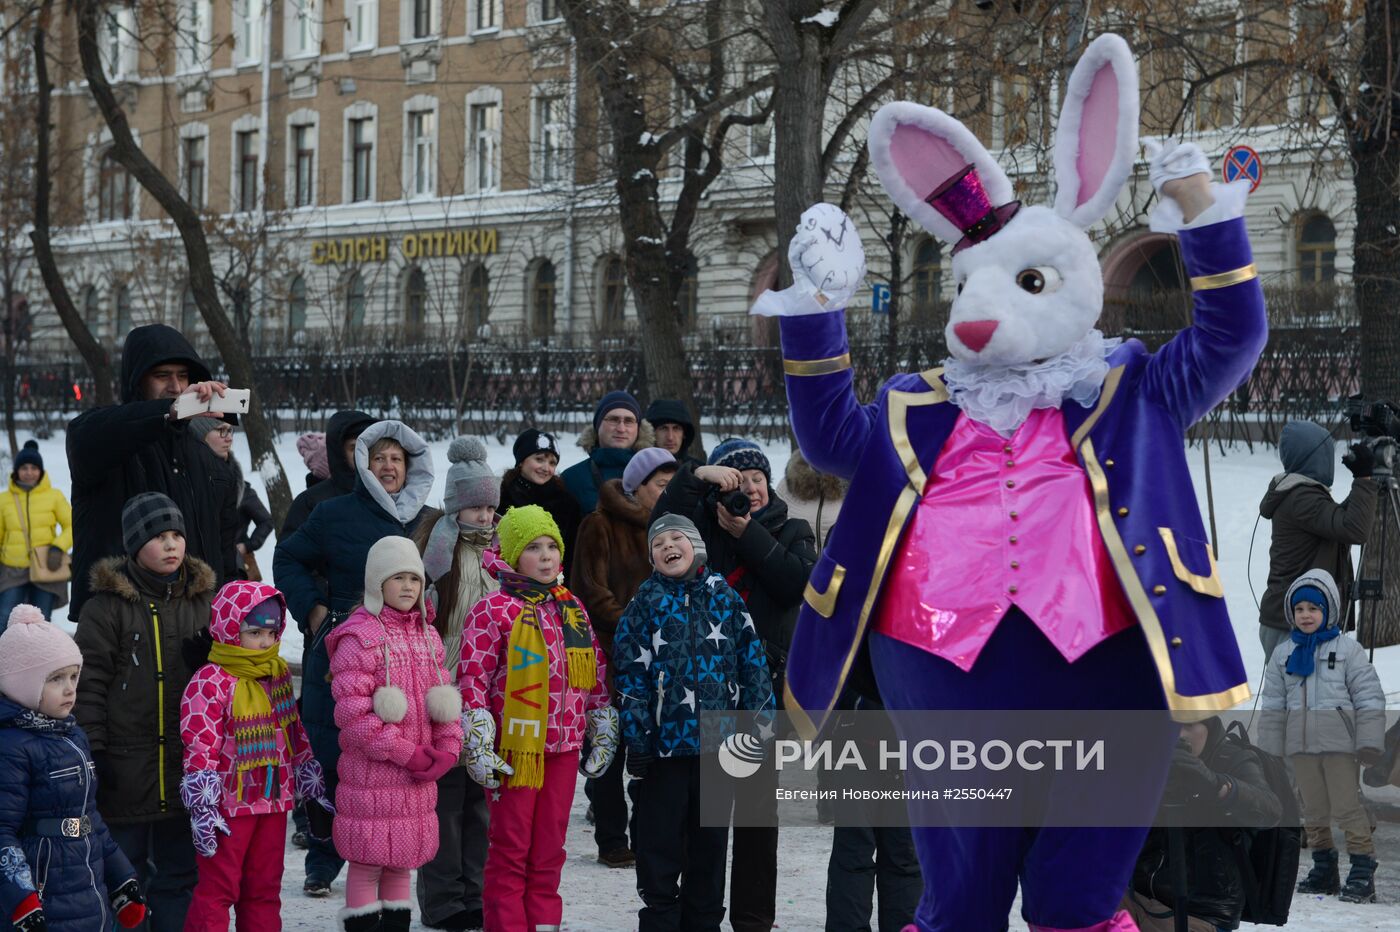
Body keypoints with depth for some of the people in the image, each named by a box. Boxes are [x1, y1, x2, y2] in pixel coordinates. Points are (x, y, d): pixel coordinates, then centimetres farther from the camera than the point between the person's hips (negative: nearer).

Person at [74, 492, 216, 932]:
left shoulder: (201, 600, 8)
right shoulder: (107, 606, -6)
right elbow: (89, 682, -6)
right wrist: (93, 752, -12)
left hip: (185, 763, 4)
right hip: (126, 765, -4)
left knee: (179, 872, 9)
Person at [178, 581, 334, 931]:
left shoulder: (280, 674, 9)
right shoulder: (211, 682, -15)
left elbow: (295, 734, 19)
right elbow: (200, 748, -18)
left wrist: (312, 785, 20)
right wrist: (201, 808, -21)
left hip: (273, 799, 7)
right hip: (229, 806, -7)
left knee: (264, 889, 14)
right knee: (218, 889, -2)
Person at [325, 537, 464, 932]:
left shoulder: (427, 636, 13)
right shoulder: (358, 637, -10)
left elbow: (444, 701, 15)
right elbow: (352, 713, -17)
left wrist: (447, 750, -4)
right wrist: (406, 754, -16)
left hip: (419, 774, 7)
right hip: (371, 774, -7)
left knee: (402, 863, 13)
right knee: (367, 863, -2)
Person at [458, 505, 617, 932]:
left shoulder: (572, 608, 12)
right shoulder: (494, 610, -6)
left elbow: (597, 677, 19)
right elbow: (472, 680, -9)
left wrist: (603, 735, 17)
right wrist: (477, 748, -13)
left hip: (563, 747, 5)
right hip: (514, 748, -5)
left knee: (549, 848, 10)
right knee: (510, 847, 0)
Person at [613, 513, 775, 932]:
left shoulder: (724, 596, 4)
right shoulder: (646, 602, -1)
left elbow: (751, 661, 7)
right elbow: (631, 674, -3)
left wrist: (758, 722, 3)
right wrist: (637, 739, -8)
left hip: (718, 741, 2)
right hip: (664, 742, -2)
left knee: (711, 842, 11)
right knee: (660, 842, 3)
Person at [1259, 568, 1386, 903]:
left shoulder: (1347, 649, -2)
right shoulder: (1283, 654, 9)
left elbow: (1369, 697, -3)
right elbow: (1273, 704, 13)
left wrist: (1369, 742, -9)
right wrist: (1270, 747, 10)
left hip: (1338, 743, -5)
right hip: (1301, 745, 5)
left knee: (1347, 806, -7)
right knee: (1313, 809, 11)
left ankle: (1362, 870, -4)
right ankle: (1324, 867, 21)